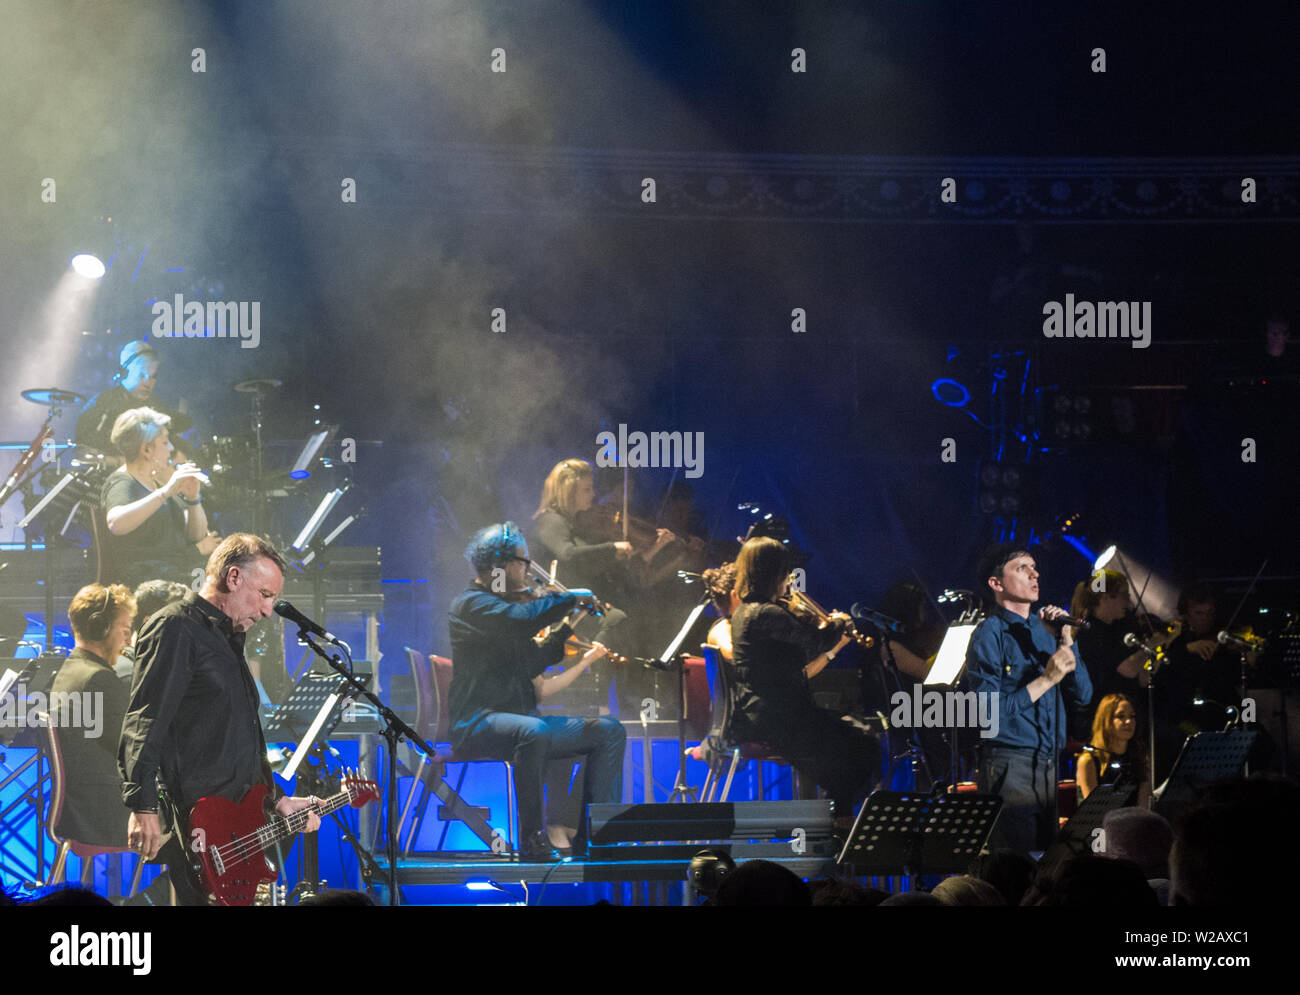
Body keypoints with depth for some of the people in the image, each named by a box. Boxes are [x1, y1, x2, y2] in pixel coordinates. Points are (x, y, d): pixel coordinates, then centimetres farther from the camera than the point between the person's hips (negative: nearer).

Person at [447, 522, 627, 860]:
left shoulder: (505, 604, 21)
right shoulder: (472, 604, -9)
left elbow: (533, 663, 23)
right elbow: (522, 619, -28)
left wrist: (568, 628, 15)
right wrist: (571, 598, -16)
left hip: (519, 718, 9)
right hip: (478, 724, -9)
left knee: (609, 730, -1)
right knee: (534, 731, -40)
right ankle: (532, 838, -31)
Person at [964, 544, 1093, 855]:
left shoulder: (1043, 629, 15)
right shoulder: (990, 634, -5)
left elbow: (1082, 695, 10)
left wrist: (1065, 641, -2)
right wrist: (1046, 680, -16)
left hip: (1047, 767, 7)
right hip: (1009, 767, -7)